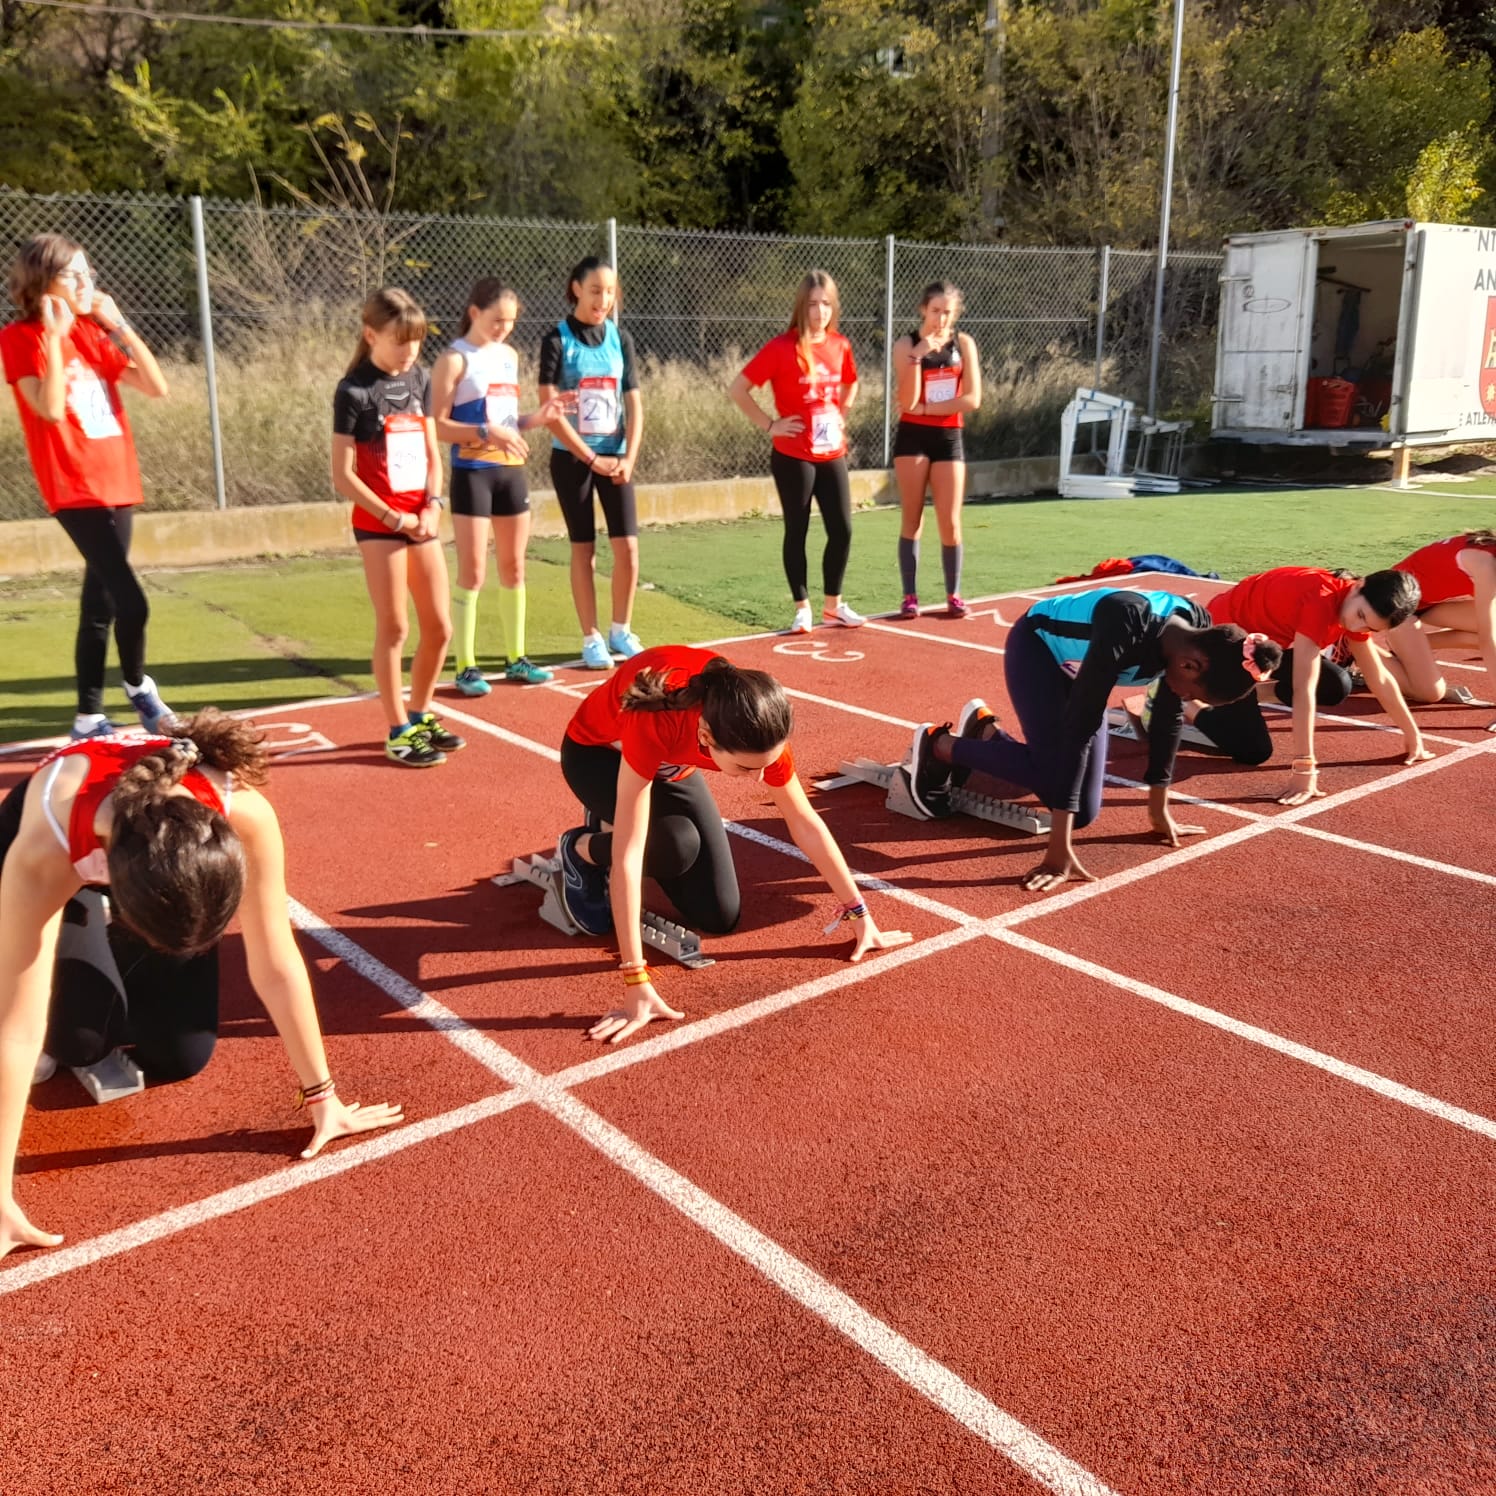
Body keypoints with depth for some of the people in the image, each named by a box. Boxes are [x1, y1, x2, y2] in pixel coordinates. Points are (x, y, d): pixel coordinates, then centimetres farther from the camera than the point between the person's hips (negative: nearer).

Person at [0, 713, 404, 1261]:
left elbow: (276, 963, -28)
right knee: (81, 1039, -19)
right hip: (63, 861, -1)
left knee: (182, 1055, -5)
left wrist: (322, 1096, -19)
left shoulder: (243, 813, -40)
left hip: (163, 860, 2)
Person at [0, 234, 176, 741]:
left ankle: (89, 718, 21)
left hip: (117, 484, 7)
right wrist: (54, 335, -19)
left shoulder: (93, 333, 12)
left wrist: (119, 325, 0)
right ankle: (138, 688, 12)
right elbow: (51, 409, -20)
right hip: (75, 490, -7)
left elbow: (156, 387, 4)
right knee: (132, 602, -15)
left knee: (100, 605, 11)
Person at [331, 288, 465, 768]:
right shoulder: (354, 391, -9)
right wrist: (392, 517, -13)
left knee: (439, 627, 8)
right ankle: (398, 732, 9)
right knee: (393, 627, -1)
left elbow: (432, 455, 11)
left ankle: (420, 716, 26)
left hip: (421, 520, 6)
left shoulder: (420, 380, 9)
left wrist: (432, 506, -4)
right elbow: (343, 476, -10)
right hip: (378, 522, -6)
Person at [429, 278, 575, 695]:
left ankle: (516, 658, 20)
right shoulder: (455, 359, -7)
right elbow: (438, 425, -13)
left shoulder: (509, 355, 13)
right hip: (473, 472, -6)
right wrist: (487, 432, -24)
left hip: (512, 471, 7)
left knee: (514, 567, 10)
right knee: (472, 571, -4)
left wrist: (538, 417, 1)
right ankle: (466, 667, 3)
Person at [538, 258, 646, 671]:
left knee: (628, 548, -1)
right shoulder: (557, 339, -7)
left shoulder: (621, 339, 5)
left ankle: (621, 631, 16)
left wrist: (629, 458, -8)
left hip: (615, 458, 3)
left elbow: (634, 404, 5)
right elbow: (550, 411, -12)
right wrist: (592, 458, -14)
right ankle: (591, 638, 12)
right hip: (573, 458, -3)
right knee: (584, 550, 2)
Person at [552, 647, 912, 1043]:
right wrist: (638, 985, -47)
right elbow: (628, 853, -46)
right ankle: (579, 850, -1)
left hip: (669, 764, 5)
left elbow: (804, 823, -16)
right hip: (596, 752, -4)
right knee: (677, 843, -34)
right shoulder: (654, 723, -46)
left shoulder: (755, 729, -31)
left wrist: (859, 914, -9)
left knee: (720, 917, 0)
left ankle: (613, 821, 21)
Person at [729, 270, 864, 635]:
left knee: (842, 530, 5)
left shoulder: (840, 346, 5)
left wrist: (840, 416, 12)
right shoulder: (781, 348, -12)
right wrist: (769, 425, -12)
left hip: (833, 455, 5)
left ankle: (833, 604, 21)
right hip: (793, 457, -5)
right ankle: (802, 609, 15)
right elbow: (737, 391, -11)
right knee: (797, 532, 4)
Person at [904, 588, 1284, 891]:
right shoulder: (1126, 631, -41)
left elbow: (1169, 717, -7)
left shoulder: (1198, 633, -20)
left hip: (1075, 657, 7)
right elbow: (1079, 727, -42)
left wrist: (1159, 811, -4)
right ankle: (940, 745, -6)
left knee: (1084, 812, 0)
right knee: (1056, 772, -26)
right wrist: (1060, 847, -45)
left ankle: (984, 729, 20)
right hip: (1036, 646, -7)